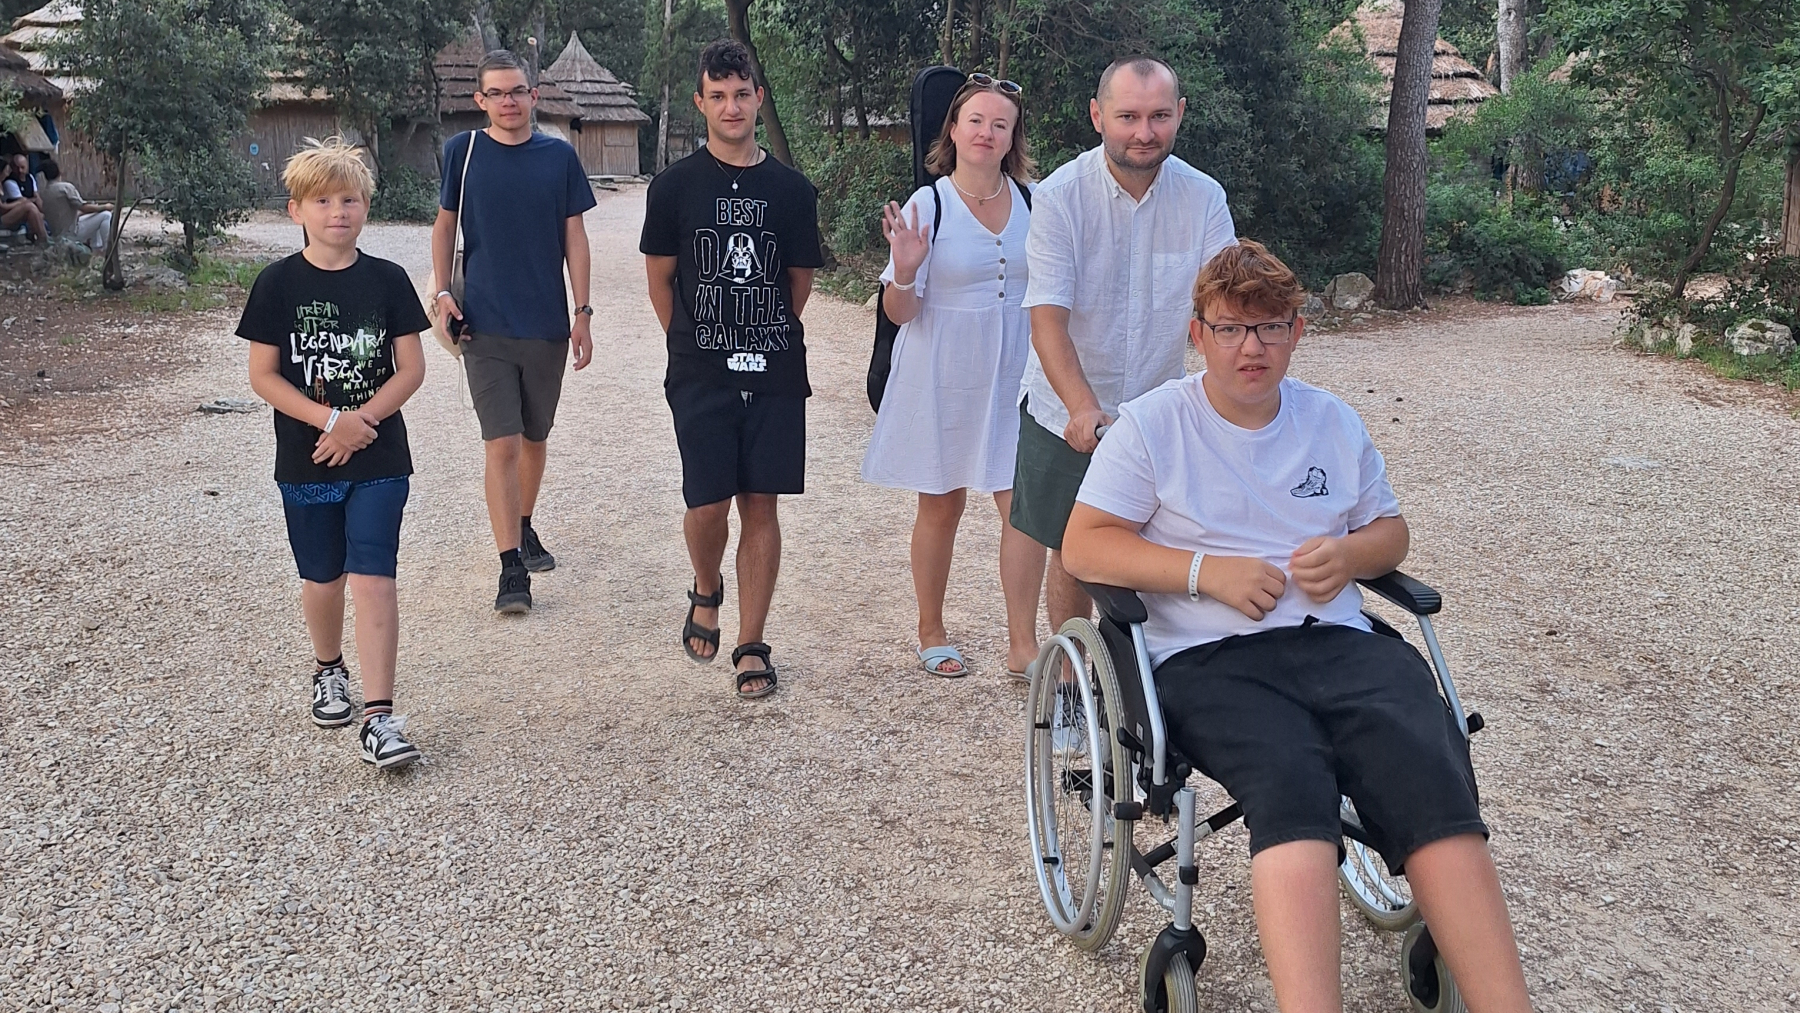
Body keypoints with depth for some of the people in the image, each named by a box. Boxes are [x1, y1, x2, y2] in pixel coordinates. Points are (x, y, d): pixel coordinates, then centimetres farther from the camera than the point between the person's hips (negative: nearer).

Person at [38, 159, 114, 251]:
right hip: (71, 234, -9)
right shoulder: (65, 187, -13)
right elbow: (84, 208, -15)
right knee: (106, 215, -5)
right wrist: (105, 207, 0)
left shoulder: (46, 191, 12)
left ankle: (96, 250, 22)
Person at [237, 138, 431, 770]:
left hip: (379, 460, -1)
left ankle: (379, 717, -8)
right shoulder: (279, 284, -2)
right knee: (323, 576, 15)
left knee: (373, 577, -8)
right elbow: (263, 375, -4)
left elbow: (411, 368, -2)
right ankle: (329, 671, 42)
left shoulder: (387, 280, -1)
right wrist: (330, 419, -16)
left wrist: (361, 421, -14)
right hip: (306, 460, 1)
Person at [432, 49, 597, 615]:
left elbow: (574, 236, 5)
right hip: (484, 325, -2)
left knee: (535, 437, 15)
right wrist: (443, 292, -2)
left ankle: (524, 529, 37)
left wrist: (583, 313, 1)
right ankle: (512, 569, -5)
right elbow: (445, 226, 10)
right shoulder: (463, 152, 1)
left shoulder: (559, 156, 2)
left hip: (547, 324, 2)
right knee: (501, 444, -8)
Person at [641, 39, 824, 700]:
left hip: (776, 374, 1)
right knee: (708, 505, -5)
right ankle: (706, 594, 29)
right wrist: (697, 344, 12)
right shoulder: (675, 186, 1)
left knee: (761, 506, 3)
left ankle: (751, 646, 13)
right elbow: (660, 280, 8)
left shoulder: (792, 191, 5)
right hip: (701, 378, -1)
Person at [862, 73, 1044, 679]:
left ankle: (1022, 644, 9)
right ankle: (931, 635, 28)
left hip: (1014, 377, 3)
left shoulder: (1032, 201, 2)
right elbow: (900, 312, -8)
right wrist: (905, 272, -27)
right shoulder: (927, 206, -8)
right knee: (941, 507, 10)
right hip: (942, 379, -2)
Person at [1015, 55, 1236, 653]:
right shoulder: (1058, 198, -15)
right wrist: (1084, 408, -39)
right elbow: (1047, 318, -22)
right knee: (1072, 557, 11)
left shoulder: (1204, 198, -8)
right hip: (1068, 416, -1)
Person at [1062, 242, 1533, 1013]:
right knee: (1290, 784, -35)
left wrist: (1351, 553, 3)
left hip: (1335, 641, 4)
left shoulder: (1333, 421, 20)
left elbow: (1391, 531, 28)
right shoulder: (1151, 424, 7)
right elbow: (1083, 545, 1)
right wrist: (1207, 570, -11)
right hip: (1206, 658, -3)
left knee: (1431, 775, -27)